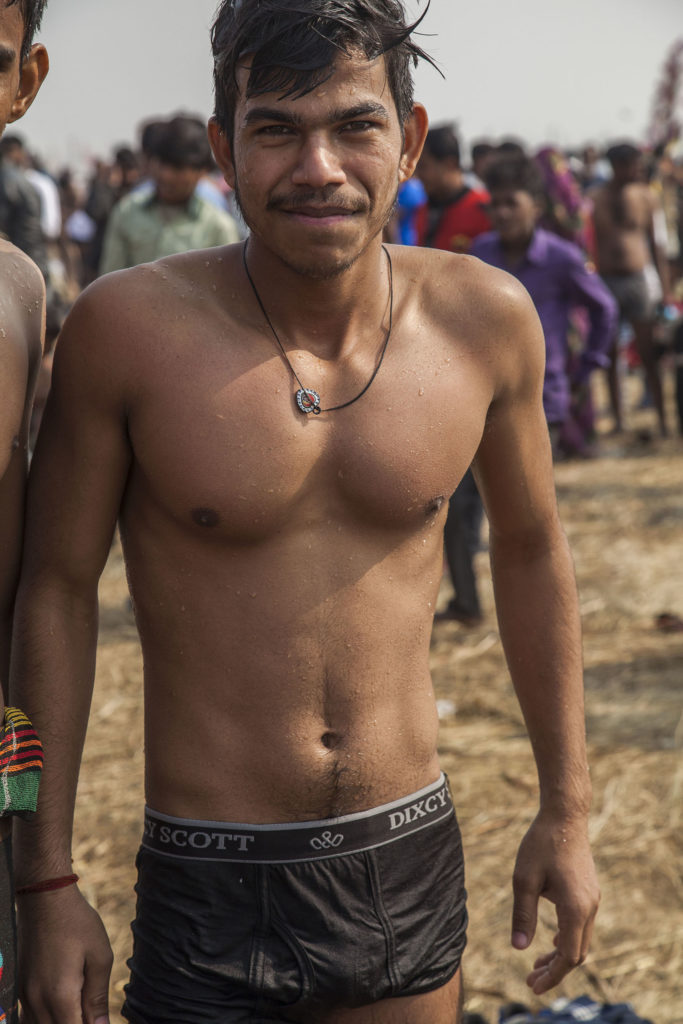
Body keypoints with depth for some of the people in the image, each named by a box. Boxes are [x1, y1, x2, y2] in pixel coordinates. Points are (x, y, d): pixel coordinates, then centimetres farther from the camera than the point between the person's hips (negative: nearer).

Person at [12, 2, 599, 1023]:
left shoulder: (485, 318, -6)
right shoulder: (128, 327, -14)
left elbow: (531, 549, 9)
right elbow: (56, 589, -5)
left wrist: (566, 811, 12)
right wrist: (48, 883, -4)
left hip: (414, 863, 3)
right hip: (213, 893, -2)